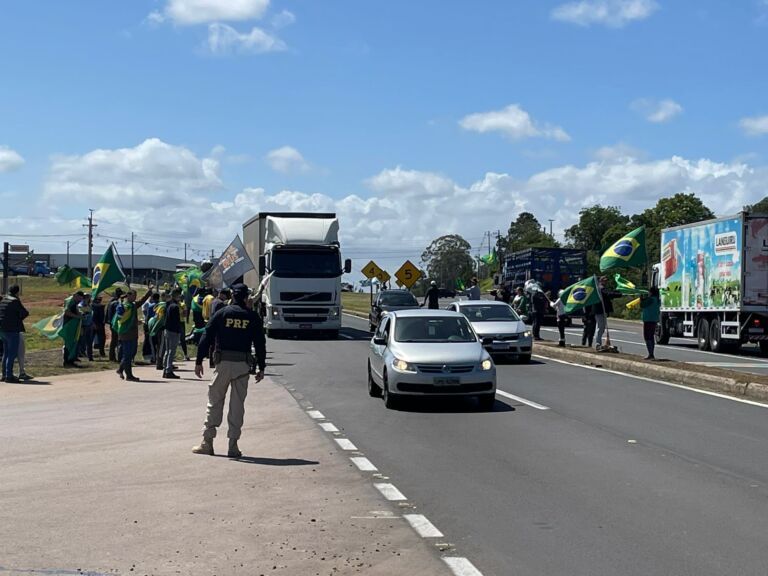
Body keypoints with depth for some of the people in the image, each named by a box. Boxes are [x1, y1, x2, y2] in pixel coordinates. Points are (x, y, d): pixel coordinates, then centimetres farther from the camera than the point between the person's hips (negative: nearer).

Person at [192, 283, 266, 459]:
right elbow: (260, 344, 5)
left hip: (223, 363, 0)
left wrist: (199, 361, 3)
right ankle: (233, 445, 5)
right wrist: (261, 368, 11)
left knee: (215, 401, 8)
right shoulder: (252, 317, 5)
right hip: (243, 364, 1)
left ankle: (207, 442, 7)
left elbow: (206, 338, 0)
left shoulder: (222, 313, 3)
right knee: (238, 404, 6)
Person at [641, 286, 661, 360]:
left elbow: (642, 305, -15)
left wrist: (641, 299, 4)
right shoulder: (658, 300, 11)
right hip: (655, 320, 9)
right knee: (651, 337, 16)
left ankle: (650, 354, -12)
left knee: (647, 337, -6)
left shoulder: (650, 299, -18)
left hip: (648, 320, -9)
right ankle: (651, 354, 19)